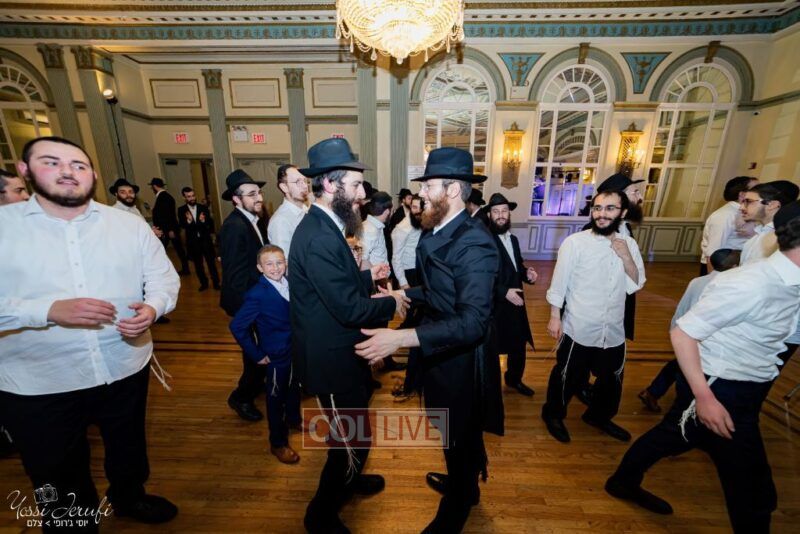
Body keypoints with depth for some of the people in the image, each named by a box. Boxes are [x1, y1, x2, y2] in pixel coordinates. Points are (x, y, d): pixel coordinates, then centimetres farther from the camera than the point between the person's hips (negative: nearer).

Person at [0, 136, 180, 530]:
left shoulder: (130, 224, 0)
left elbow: (163, 277, -1)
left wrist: (152, 308, -20)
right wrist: (49, 310, -27)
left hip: (126, 370, 2)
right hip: (37, 384, -1)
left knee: (129, 447, 25)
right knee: (56, 476, 21)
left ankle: (129, 497, 54)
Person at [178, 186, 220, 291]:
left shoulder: (203, 208, 0)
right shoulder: (181, 210, -2)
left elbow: (211, 222, -3)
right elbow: (182, 225, -12)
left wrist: (203, 221, -25)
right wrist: (188, 221, -33)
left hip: (206, 240, 0)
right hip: (193, 242, 1)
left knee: (211, 262, 5)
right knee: (198, 264, 11)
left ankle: (216, 283, 16)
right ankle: (204, 283, 25)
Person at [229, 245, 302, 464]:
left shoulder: (291, 283, -6)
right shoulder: (257, 295, -22)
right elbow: (237, 326, -20)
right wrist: (256, 354, -15)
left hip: (297, 349, 6)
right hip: (276, 355, -5)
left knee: (294, 387, 26)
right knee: (276, 397, 13)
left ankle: (293, 419, 54)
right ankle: (278, 443, 35)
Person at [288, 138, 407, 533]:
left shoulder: (324, 226, 6)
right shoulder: (319, 237, -28)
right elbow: (350, 308, -28)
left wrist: (369, 277, 4)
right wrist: (391, 303, -13)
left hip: (338, 351, 10)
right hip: (331, 358, -10)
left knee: (353, 433, 29)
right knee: (353, 439, 10)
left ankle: (348, 478, 56)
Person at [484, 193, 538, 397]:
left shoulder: (513, 239, 9)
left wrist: (527, 274, -2)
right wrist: (504, 291, -25)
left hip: (515, 303, 8)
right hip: (493, 306, -7)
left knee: (519, 346, 22)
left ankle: (514, 379, 48)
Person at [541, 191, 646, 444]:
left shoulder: (629, 244, 1)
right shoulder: (575, 242, -14)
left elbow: (635, 285, 0)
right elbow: (558, 283, -11)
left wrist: (626, 257, -14)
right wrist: (554, 317, -10)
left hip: (614, 331, 5)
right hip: (579, 329, -5)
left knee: (612, 379, 23)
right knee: (568, 377, 12)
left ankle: (598, 416, 50)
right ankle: (553, 414, 38)